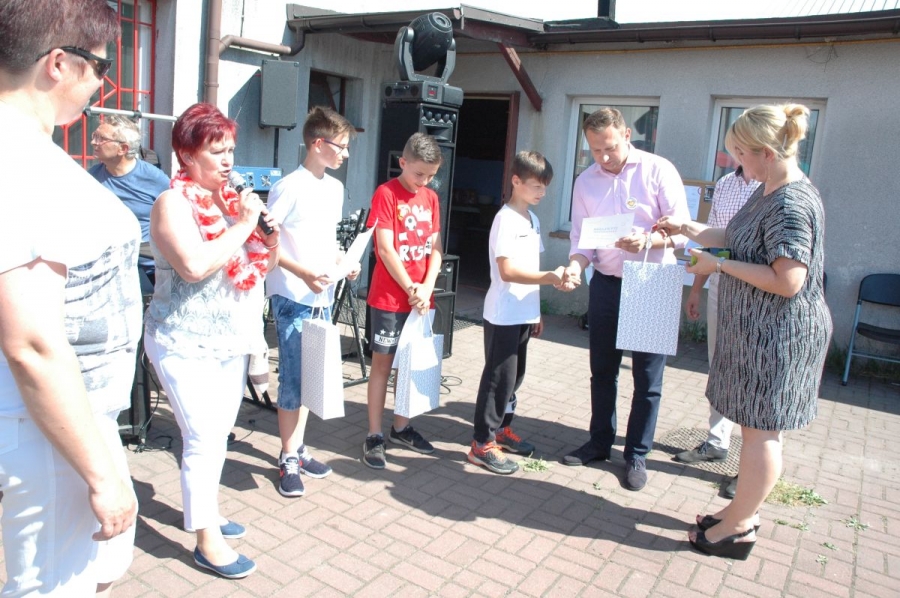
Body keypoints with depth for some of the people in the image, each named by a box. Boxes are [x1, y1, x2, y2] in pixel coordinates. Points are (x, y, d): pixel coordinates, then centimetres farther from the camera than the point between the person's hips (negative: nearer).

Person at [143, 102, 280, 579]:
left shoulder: (232, 197, 9)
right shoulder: (174, 203, -12)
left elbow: (262, 265, 15)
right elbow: (195, 266, -28)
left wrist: (270, 236, -4)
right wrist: (242, 225, -20)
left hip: (232, 340, 7)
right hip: (189, 344, -7)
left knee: (218, 434, 15)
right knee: (204, 439, -6)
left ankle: (206, 510, 32)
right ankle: (207, 540, 7)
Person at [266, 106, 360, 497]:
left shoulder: (335, 188, 10)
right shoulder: (289, 188, -13)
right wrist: (304, 274, -23)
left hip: (322, 296, 7)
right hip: (293, 298, -7)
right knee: (293, 380, -1)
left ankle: (298, 448, 28)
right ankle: (288, 460, 13)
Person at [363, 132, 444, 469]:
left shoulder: (431, 198, 9)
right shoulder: (386, 194, -8)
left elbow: (435, 248, 7)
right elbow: (385, 249, -13)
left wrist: (427, 286, -8)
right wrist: (411, 289, -14)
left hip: (422, 296, 6)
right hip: (389, 296, -5)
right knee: (382, 363, 2)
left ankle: (401, 427, 28)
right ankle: (374, 436, 10)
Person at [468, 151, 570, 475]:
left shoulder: (532, 219, 12)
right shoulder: (506, 219, -15)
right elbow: (508, 271, -22)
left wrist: (536, 310, 16)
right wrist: (550, 277, -30)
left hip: (524, 314, 8)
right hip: (503, 315, -8)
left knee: (515, 375, 17)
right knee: (500, 376, -3)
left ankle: (502, 428, 33)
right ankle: (482, 444, 7)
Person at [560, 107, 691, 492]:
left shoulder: (658, 170, -8)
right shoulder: (585, 182, 4)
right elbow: (581, 238, 2)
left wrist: (647, 240, -31)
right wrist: (575, 265, -19)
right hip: (606, 284, 4)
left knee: (647, 376, 4)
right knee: (602, 370, 14)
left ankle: (637, 455, 19)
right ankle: (600, 442, 31)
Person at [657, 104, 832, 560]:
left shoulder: (791, 204, -22)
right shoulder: (768, 191, 9)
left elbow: (788, 282, -27)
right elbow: (736, 241, 20)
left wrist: (719, 265, -20)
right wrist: (686, 228, 15)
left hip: (779, 333, -10)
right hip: (759, 329, 10)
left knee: (760, 430, 3)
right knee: (757, 426, 17)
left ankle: (737, 529, 17)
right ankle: (744, 511, 32)